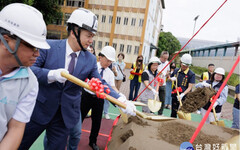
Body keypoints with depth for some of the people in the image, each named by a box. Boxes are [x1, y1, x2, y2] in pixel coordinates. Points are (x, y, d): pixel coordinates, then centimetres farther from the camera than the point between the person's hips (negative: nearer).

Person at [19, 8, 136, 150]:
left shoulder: (91, 60, -4)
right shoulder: (49, 46, -10)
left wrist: (122, 101, -17)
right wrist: (51, 75, -29)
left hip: (66, 115, 2)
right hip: (39, 110, -1)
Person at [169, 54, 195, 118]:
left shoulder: (191, 74, -8)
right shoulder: (176, 71, 6)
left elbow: (190, 87, -15)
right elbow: (169, 78, 23)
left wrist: (183, 94, -29)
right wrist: (171, 79, -1)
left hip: (184, 98, -4)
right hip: (175, 95, 5)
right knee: (173, 113, 15)